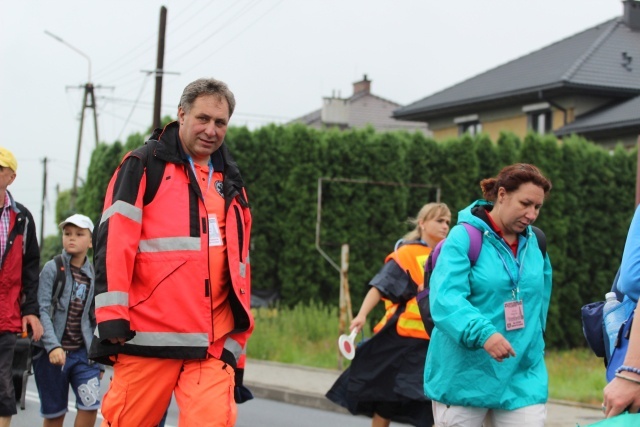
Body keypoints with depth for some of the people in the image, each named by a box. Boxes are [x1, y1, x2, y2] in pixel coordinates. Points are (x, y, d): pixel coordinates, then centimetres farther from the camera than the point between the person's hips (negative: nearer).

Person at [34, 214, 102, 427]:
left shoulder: (93, 275, 9)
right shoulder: (52, 268, -3)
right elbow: (42, 311, -12)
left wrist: (99, 360, 12)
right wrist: (53, 347, -25)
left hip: (83, 353, 3)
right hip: (51, 353, -3)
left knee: (90, 404, -13)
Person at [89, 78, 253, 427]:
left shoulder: (230, 185, 20)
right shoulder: (144, 166, 3)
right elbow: (115, 242, -5)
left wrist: (237, 337, 18)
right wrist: (112, 315, -13)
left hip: (212, 345, 4)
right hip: (147, 335, -4)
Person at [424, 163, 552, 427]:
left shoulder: (535, 243, 10)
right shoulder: (465, 237, -9)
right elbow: (445, 299, -23)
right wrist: (482, 333, -36)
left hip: (523, 378, 5)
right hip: (464, 375, -4)